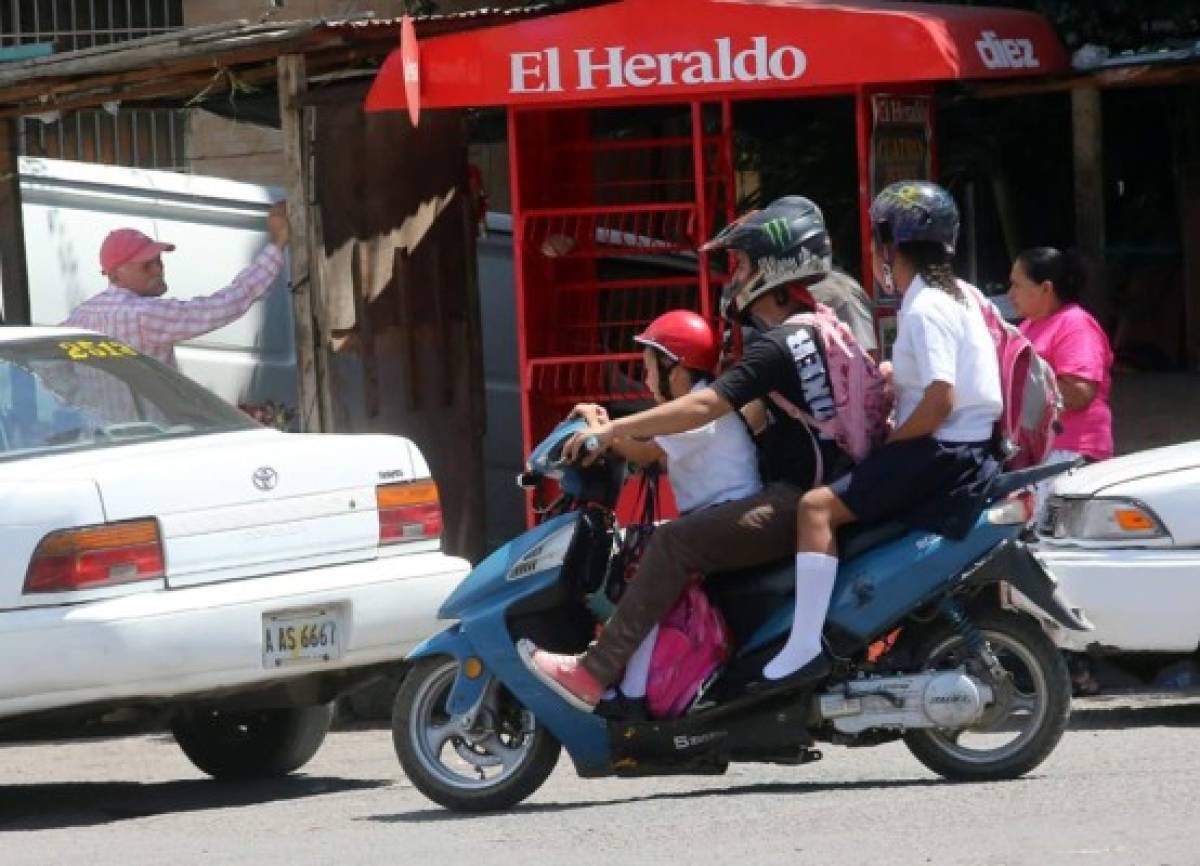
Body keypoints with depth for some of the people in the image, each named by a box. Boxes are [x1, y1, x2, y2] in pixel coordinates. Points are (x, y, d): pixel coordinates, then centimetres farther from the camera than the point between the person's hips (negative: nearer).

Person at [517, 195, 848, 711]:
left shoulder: (777, 347, -14)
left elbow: (704, 406, -23)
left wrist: (614, 429, -17)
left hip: (795, 502, -11)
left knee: (675, 542, -19)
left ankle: (594, 674, -25)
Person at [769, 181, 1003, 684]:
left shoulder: (925, 310, -15)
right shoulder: (956, 295, 15)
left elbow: (940, 400, -23)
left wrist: (887, 448, -13)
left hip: (940, 450, -11)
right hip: (971, 450, 11)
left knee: (817, 506, -20)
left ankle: (806, 647, -29)